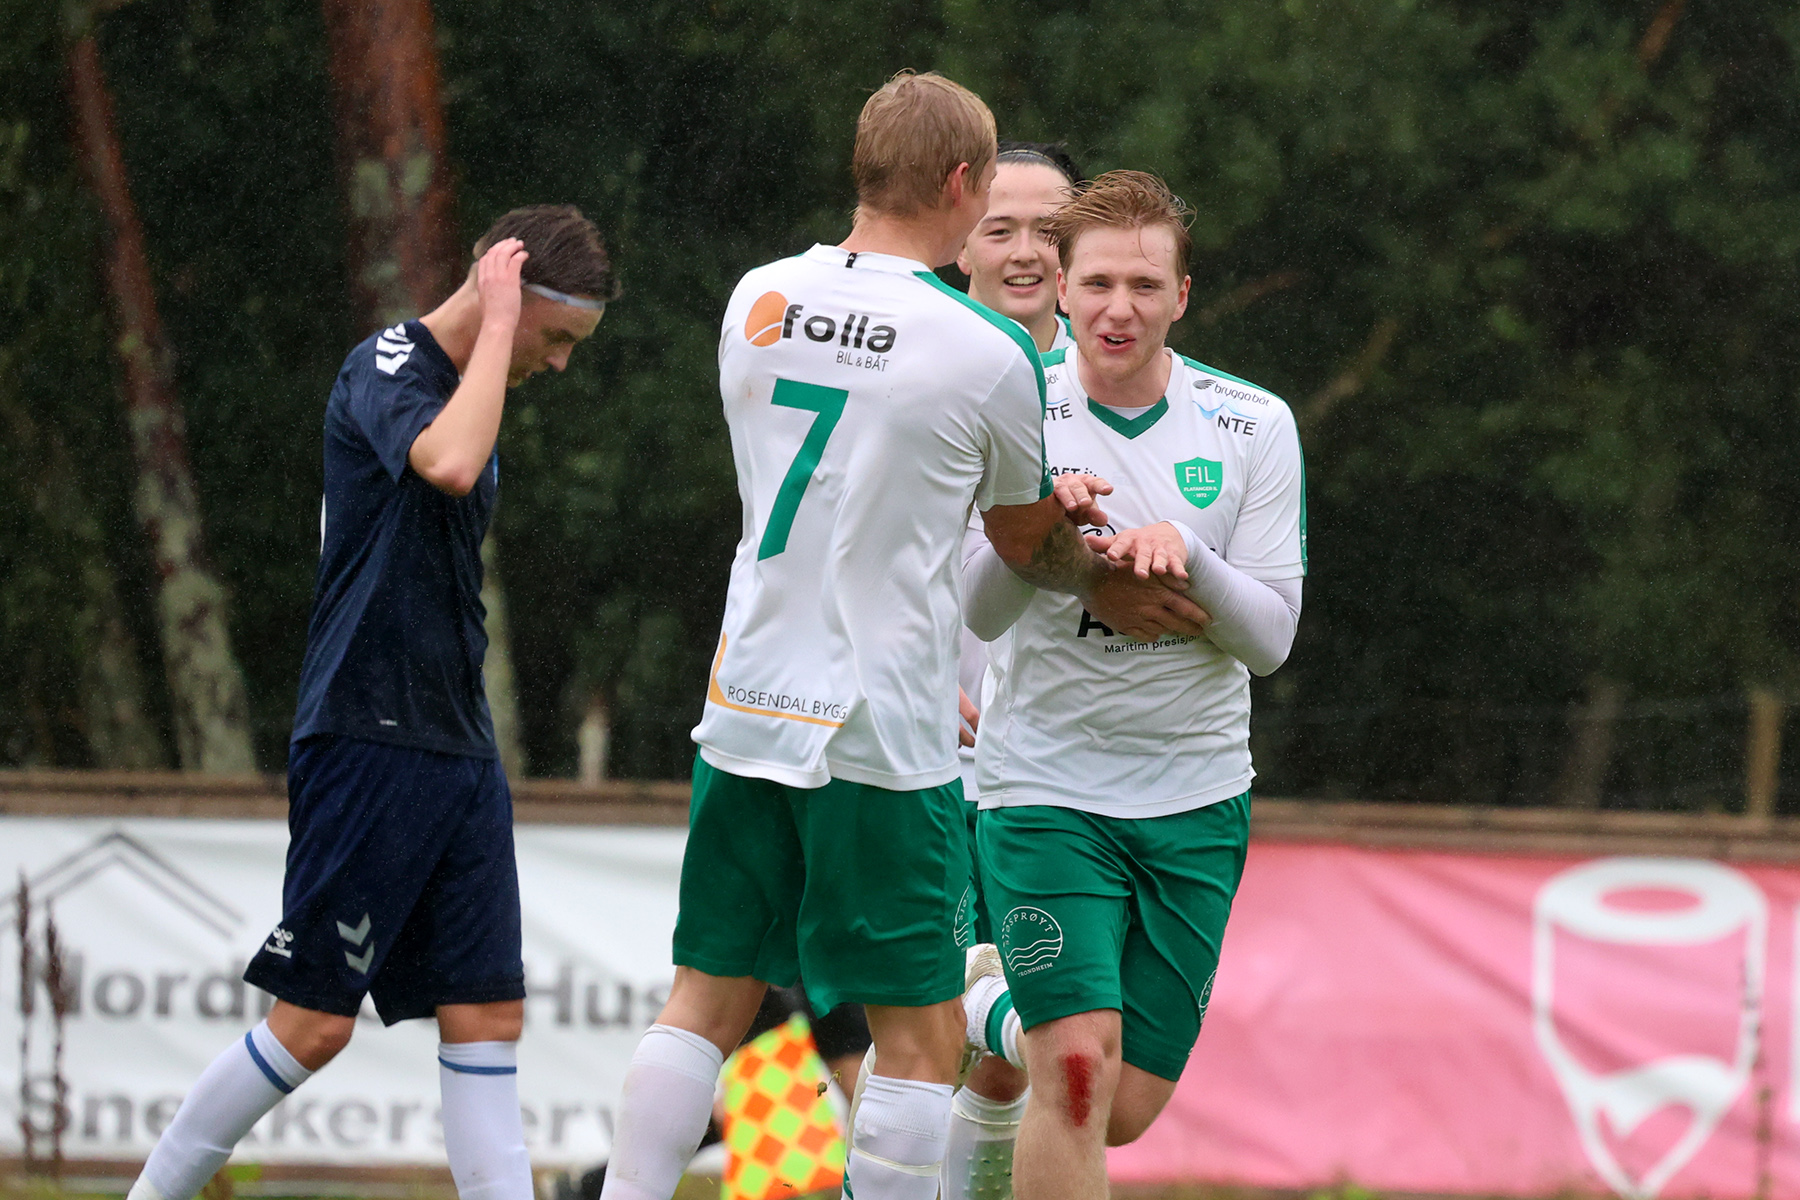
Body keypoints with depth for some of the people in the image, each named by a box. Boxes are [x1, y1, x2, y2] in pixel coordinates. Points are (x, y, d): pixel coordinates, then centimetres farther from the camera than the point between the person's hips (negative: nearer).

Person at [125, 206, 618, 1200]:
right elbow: (447, 466, -33)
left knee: (485, 1014, 1)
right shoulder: (385, 369, -10)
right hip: (367, 738, -9)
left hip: (458, 747, 9)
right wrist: (496, 322, -20)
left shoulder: (458, 386, 17)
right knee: (315, 1023, -4)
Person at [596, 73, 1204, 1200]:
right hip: (882, 732, -5)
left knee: (709, 999, 12)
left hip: (746, 711, 5)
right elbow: (1029, 542, 7)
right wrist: (1109, 580, 28)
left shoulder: (758, 300, 4)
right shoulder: (989, 354, -11)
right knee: (923, 1033, 2)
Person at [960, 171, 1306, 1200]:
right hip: (1046, 783, -3)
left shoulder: (1253, 427, -1)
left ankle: (1002, 1016, 37)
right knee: (1079, 1074, -19)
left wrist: (1189, 559, -22)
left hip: (1196, 798, 3)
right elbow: (969, 616, -7)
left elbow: (1271, 637, -3)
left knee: (1128, 1108, 7)